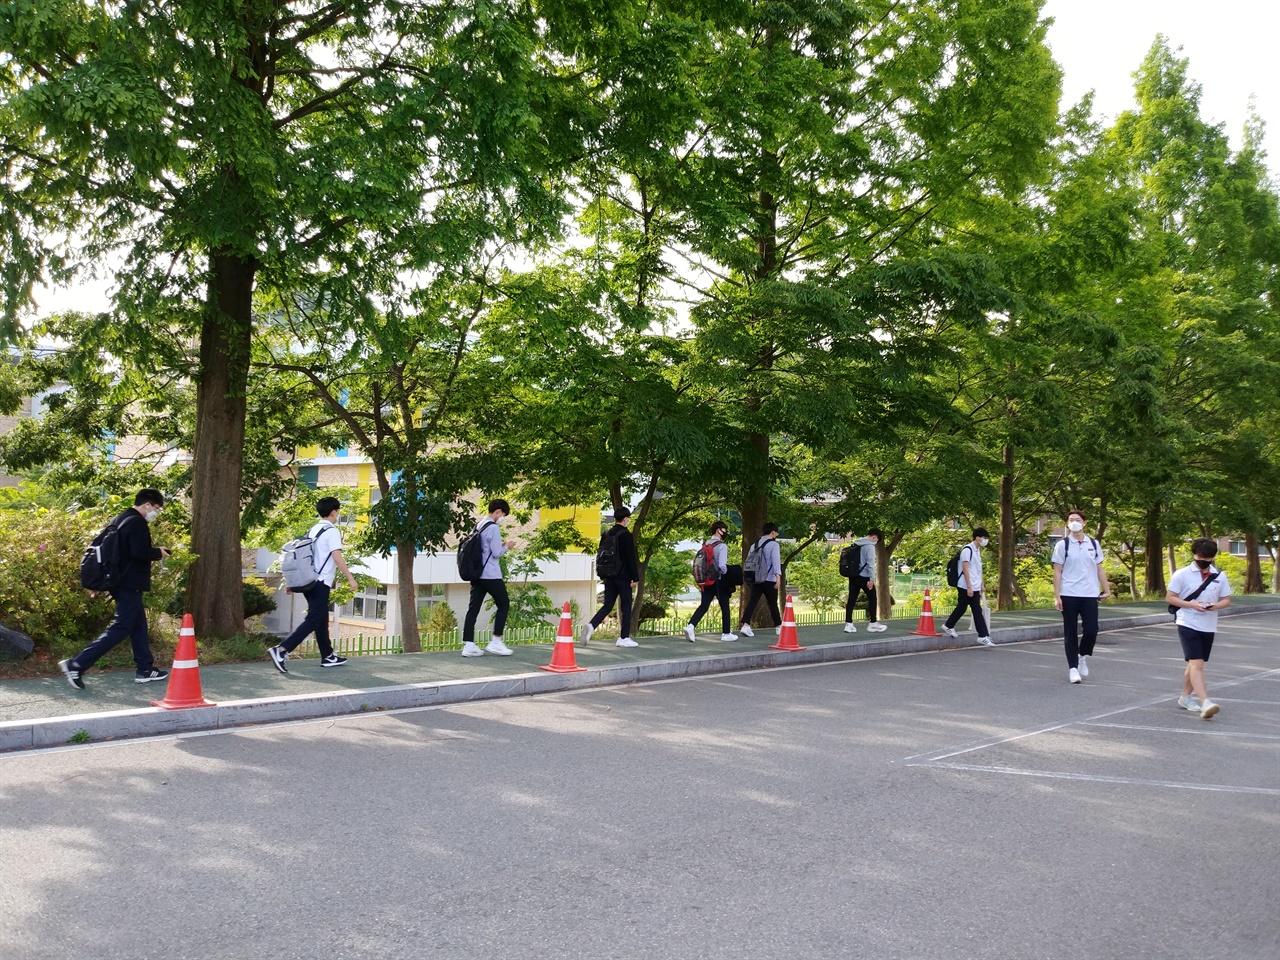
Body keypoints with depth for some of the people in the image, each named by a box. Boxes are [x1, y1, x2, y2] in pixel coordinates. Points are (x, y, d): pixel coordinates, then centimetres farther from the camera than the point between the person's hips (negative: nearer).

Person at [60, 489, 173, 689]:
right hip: (130, 584, -10)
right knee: (120, 628, -8)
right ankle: (76, 664, -11)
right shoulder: (137, 522, -15)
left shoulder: (121, 520, 15)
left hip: (121, 581, 10)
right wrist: (159, 553, -7)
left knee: (139, 625, 15)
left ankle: (144, 669, 20)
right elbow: (140, 552, -25)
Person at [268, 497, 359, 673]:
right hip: (321, 583, -9)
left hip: (309, 581, 9)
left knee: (322, 619, 17)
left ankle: (328, 656, 24)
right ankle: (281, 650, -22)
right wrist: (350, 578, -13)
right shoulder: (332, 531, -10)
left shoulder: (312, 531, 15)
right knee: (313, 620, -10)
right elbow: (337, 559, -18)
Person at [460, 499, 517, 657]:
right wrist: (506, 546, 3)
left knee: (473, 608, 2)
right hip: (491, 575, -8)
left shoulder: (480, 526, 15)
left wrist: (500, 545, 17)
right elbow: (496, 553, -14)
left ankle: (468, 645, -2)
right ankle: (495, 642, 3)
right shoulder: (493, 528, -13)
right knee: (503, 604, 6)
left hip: (477, 573, 8)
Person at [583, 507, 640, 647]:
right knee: (626, 607, 3)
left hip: (609, 577, 6)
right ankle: (624, 638, 6)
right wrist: (635, 578, -10)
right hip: (623, 577, -6)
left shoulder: (606, 534, 10)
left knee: (607, 605, 9)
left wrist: (602, 576, 21)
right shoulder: (626, 535, -12)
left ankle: (591, 625, -13)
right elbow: (631, 558, -14)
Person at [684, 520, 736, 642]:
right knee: (725, 608, 9)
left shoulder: (705, 545, 7)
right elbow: (722, 565, -22)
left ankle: (691, 626, -18)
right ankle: (726, 634, 17)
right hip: (719, 581, -6)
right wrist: (728, 574, -4)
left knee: (703, 605, 2)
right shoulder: (721, 546, -14)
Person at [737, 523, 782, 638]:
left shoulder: (755, 544, 14)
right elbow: (776, 561, -17)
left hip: (756, 579, 5)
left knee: (752, 602, -4)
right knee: (773, 604, 8)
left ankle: (745, 625, -18)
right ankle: (778, 627, 20)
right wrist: (778, 577, -24)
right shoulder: (773, 544, -5)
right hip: (769, 580, -5)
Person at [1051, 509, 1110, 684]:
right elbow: (1057, 572, -2)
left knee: (1092, 630, -5)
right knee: (1070, 633, 3)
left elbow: (1099, 569, 13)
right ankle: (1073, 667, 11)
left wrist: (1106, 589, 5)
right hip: (1069, 595, -2)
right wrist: (1056, 596, -8)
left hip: (1090, 595, 2)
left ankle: (1083, 656, 23)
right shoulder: (1062, 545, -1)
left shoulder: (1094, 544, 8)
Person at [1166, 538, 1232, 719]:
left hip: (1208, 627, 5)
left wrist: (1216, 605, -12)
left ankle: (1186, 697, 32)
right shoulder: (1182, 575, -5)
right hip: (1188, 625, -5)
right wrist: (1191, 604, -17)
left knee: (1195, 663, 16)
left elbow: (1226, 600, 11)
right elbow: (1169, 597, -3)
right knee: (1196, 664, -15)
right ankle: (1205, 703, -24)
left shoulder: (1220, 576, 6)